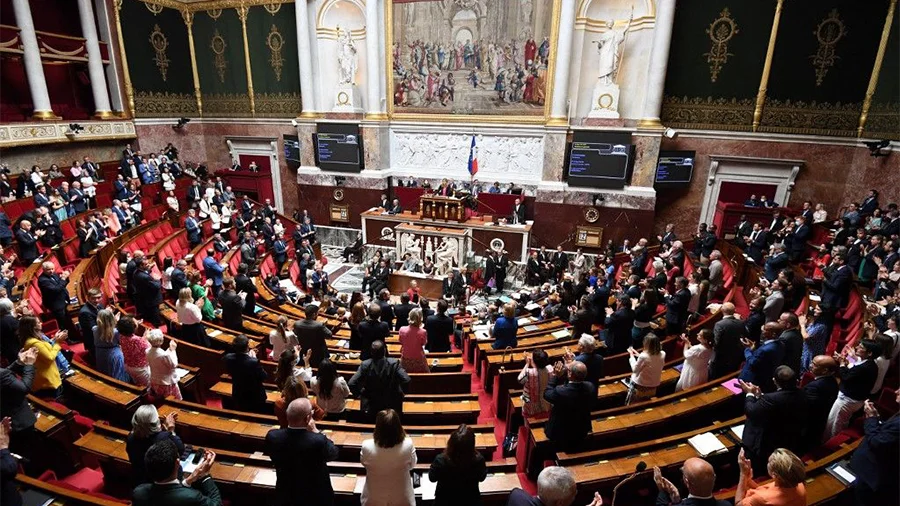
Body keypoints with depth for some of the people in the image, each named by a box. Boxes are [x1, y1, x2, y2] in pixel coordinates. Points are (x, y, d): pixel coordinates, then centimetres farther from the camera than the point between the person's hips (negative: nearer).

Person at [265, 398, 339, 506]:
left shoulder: (273, 436, -25)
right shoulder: (318, 441, -36)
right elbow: (334, 453, -14)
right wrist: (315, 431, -14)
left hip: (285, 497, 3)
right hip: (316, 497, -2)